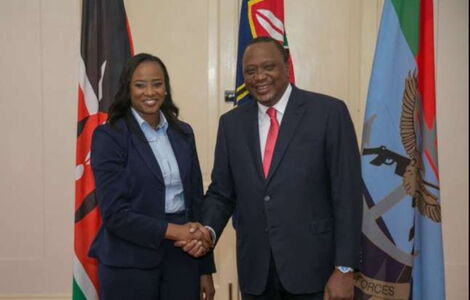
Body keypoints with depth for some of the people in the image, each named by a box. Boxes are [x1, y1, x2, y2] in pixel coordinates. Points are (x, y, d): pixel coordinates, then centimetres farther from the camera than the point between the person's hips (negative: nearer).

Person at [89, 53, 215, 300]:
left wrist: (205, 269, 7)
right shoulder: (109, 136, -7)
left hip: (181, 260, 4)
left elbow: (196, 200, 8)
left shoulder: (183, 133, 8)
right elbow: (114, 212, -13)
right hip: (130, 264, -4)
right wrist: (172, 230, -18)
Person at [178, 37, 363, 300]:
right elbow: (222, 193, 10)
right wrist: (209, 230, -9)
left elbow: (347, 193, -8)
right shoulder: (232, 123, 7)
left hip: (312, 266, -3)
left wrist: (344, 269, -10)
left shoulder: (329, 112, -6)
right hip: (255, 269, 3)